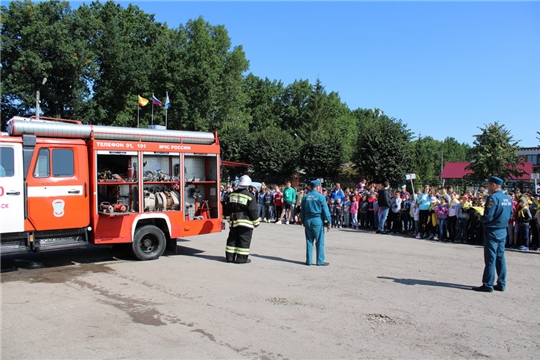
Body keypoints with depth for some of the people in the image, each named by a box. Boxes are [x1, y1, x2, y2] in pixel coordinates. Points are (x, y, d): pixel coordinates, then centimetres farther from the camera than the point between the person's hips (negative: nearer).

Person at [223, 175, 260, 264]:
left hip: (233, 222, 6)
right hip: (245, 222, -6)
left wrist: (229, 219, 24)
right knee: (244, 240, 1)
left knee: (232, 239, 13)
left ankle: (230, 256, 17)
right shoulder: (250, 196, -11)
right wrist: (256, 222, 2)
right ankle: (241, 258, 3)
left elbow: (227, 209, 13)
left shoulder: (231, 195, 7)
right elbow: (253, 211, -10)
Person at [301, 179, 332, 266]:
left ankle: (309, 260, 14)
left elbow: (302, 210, 11)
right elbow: (325, 210, -8)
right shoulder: (320, 197, -9)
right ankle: (320, 261, 6)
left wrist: (303, 221, 20)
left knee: (309, 241, 11)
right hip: (317, 220, -5)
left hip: (307, 221, 5)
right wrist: (328, 222, -2)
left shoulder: (305, 197, 6)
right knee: (319, 242, 3)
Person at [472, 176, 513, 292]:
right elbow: (510, 215, 17)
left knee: (490, 259, -3)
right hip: (503, 231, 8)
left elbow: (488, 217, -22)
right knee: (500, 257, 13)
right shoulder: (508, 199, 8)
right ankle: (501, 284, 19)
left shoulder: (493, 198, -18)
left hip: (492, 232, -8)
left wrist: (480, 218, -3)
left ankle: (488, 285, 2)